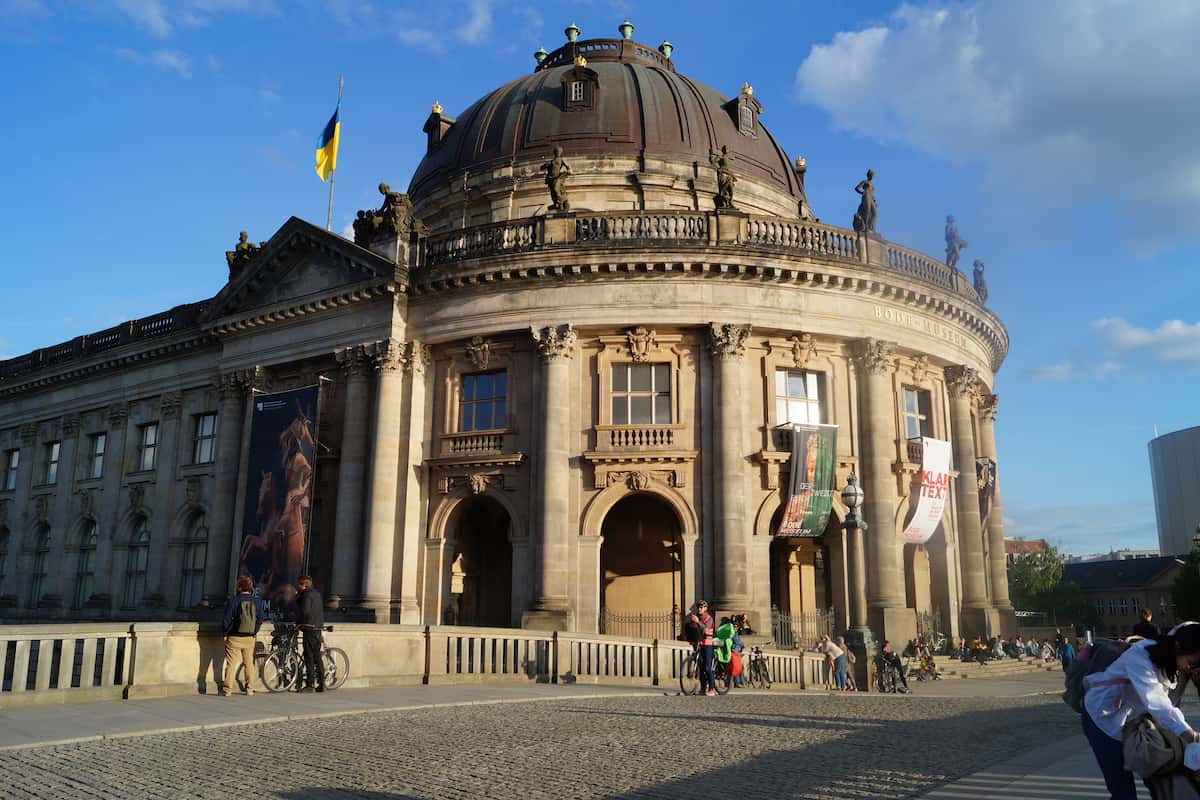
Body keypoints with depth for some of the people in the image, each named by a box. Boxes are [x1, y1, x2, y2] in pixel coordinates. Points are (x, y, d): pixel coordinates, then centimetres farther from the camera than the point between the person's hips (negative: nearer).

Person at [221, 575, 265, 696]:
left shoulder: (233, 601, -9)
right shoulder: (256, 602, 2)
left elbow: (226, 619, -8)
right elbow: (261, 618, 6)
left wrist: (225, 633, 4)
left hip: (234, 638, -3)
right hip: (250, 638, 3)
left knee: (231, 664, 1)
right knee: (249, 664, 12)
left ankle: (226, 690, 0)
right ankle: (250, 689, 15)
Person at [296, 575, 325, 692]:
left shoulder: (306, 594, -9)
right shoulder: (317, 593, 18)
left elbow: (305, 611, -17)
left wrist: (298, 621, -4)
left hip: (309, 628, -9)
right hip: (318, 627, 9)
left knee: (309, 656, -7)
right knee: (317, 656, 11)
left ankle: (310, 684, -8)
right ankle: (321, 684, 13)